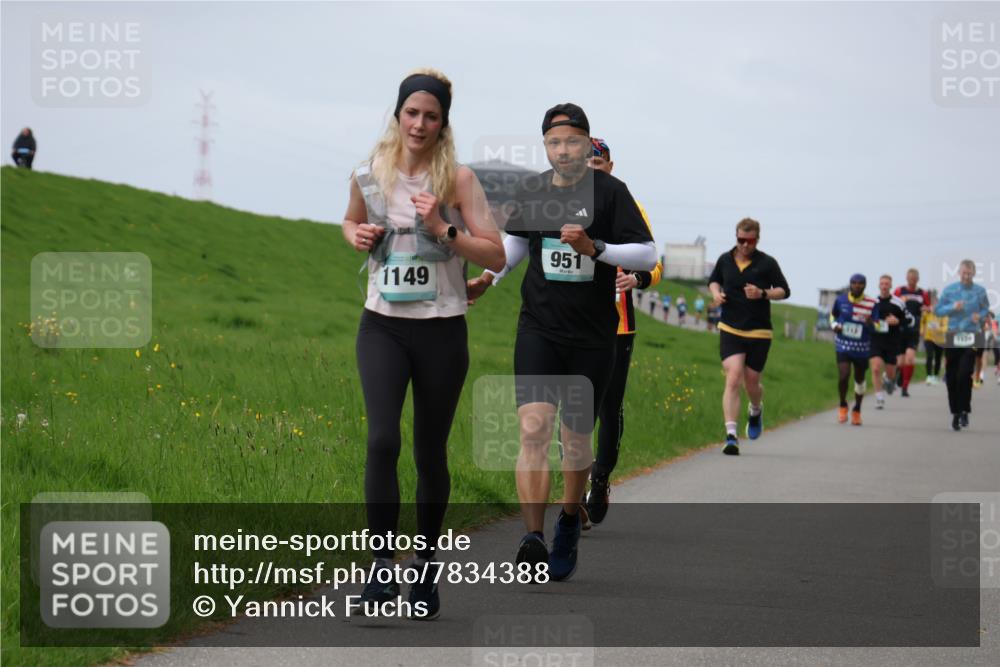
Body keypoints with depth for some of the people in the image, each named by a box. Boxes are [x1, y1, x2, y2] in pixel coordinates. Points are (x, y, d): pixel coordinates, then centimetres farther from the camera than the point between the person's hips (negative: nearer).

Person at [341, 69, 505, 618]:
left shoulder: (457, 178, -5)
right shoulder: (369, 175, 3)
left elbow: (495, 256, -7)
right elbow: (351, 223, 24)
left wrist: (442, 229, -18)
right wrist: (358, 236, 2)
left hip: (442, 330, -1)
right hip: (382, 327, 1)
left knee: (430, 453, 7)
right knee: (381, 440, -18)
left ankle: (425, 566, 23)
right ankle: (381, 564, -13)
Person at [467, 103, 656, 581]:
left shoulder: (609, 191, -5)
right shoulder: (533, 191, 6)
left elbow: (648, 255, -8)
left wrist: (594, 248, -21)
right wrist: (488, 277, 10)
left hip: (593, 338, -2)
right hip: (538, 330, 2)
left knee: (576, 438, 9)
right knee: (534, 429, -16)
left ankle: (569, 524, 35)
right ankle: (533, 540, -21)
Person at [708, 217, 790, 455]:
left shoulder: (767, 263, -4)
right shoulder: (725, 260, 5)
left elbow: (784, 291, 0)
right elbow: (713, 280, 23)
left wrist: (763, 293, -18)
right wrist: (716, 292, 0)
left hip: (759, 332, -1)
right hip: (730, 329, 1)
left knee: (751, 383, 8)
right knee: (733, 378, -16)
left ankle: (756, 411, 46)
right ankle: (731, 436, -20)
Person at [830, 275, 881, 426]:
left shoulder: (872, 304, -7)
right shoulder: (841, 300, -2)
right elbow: (833, 315, 17)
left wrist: (871, 323, -27)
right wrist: (834, 325, -3)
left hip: (862, 347, 1)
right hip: (843, 345, -1)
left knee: (860, 379, 13)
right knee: (843, 375, -19)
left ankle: (857, 410, 35)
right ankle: (843, 405, 7)